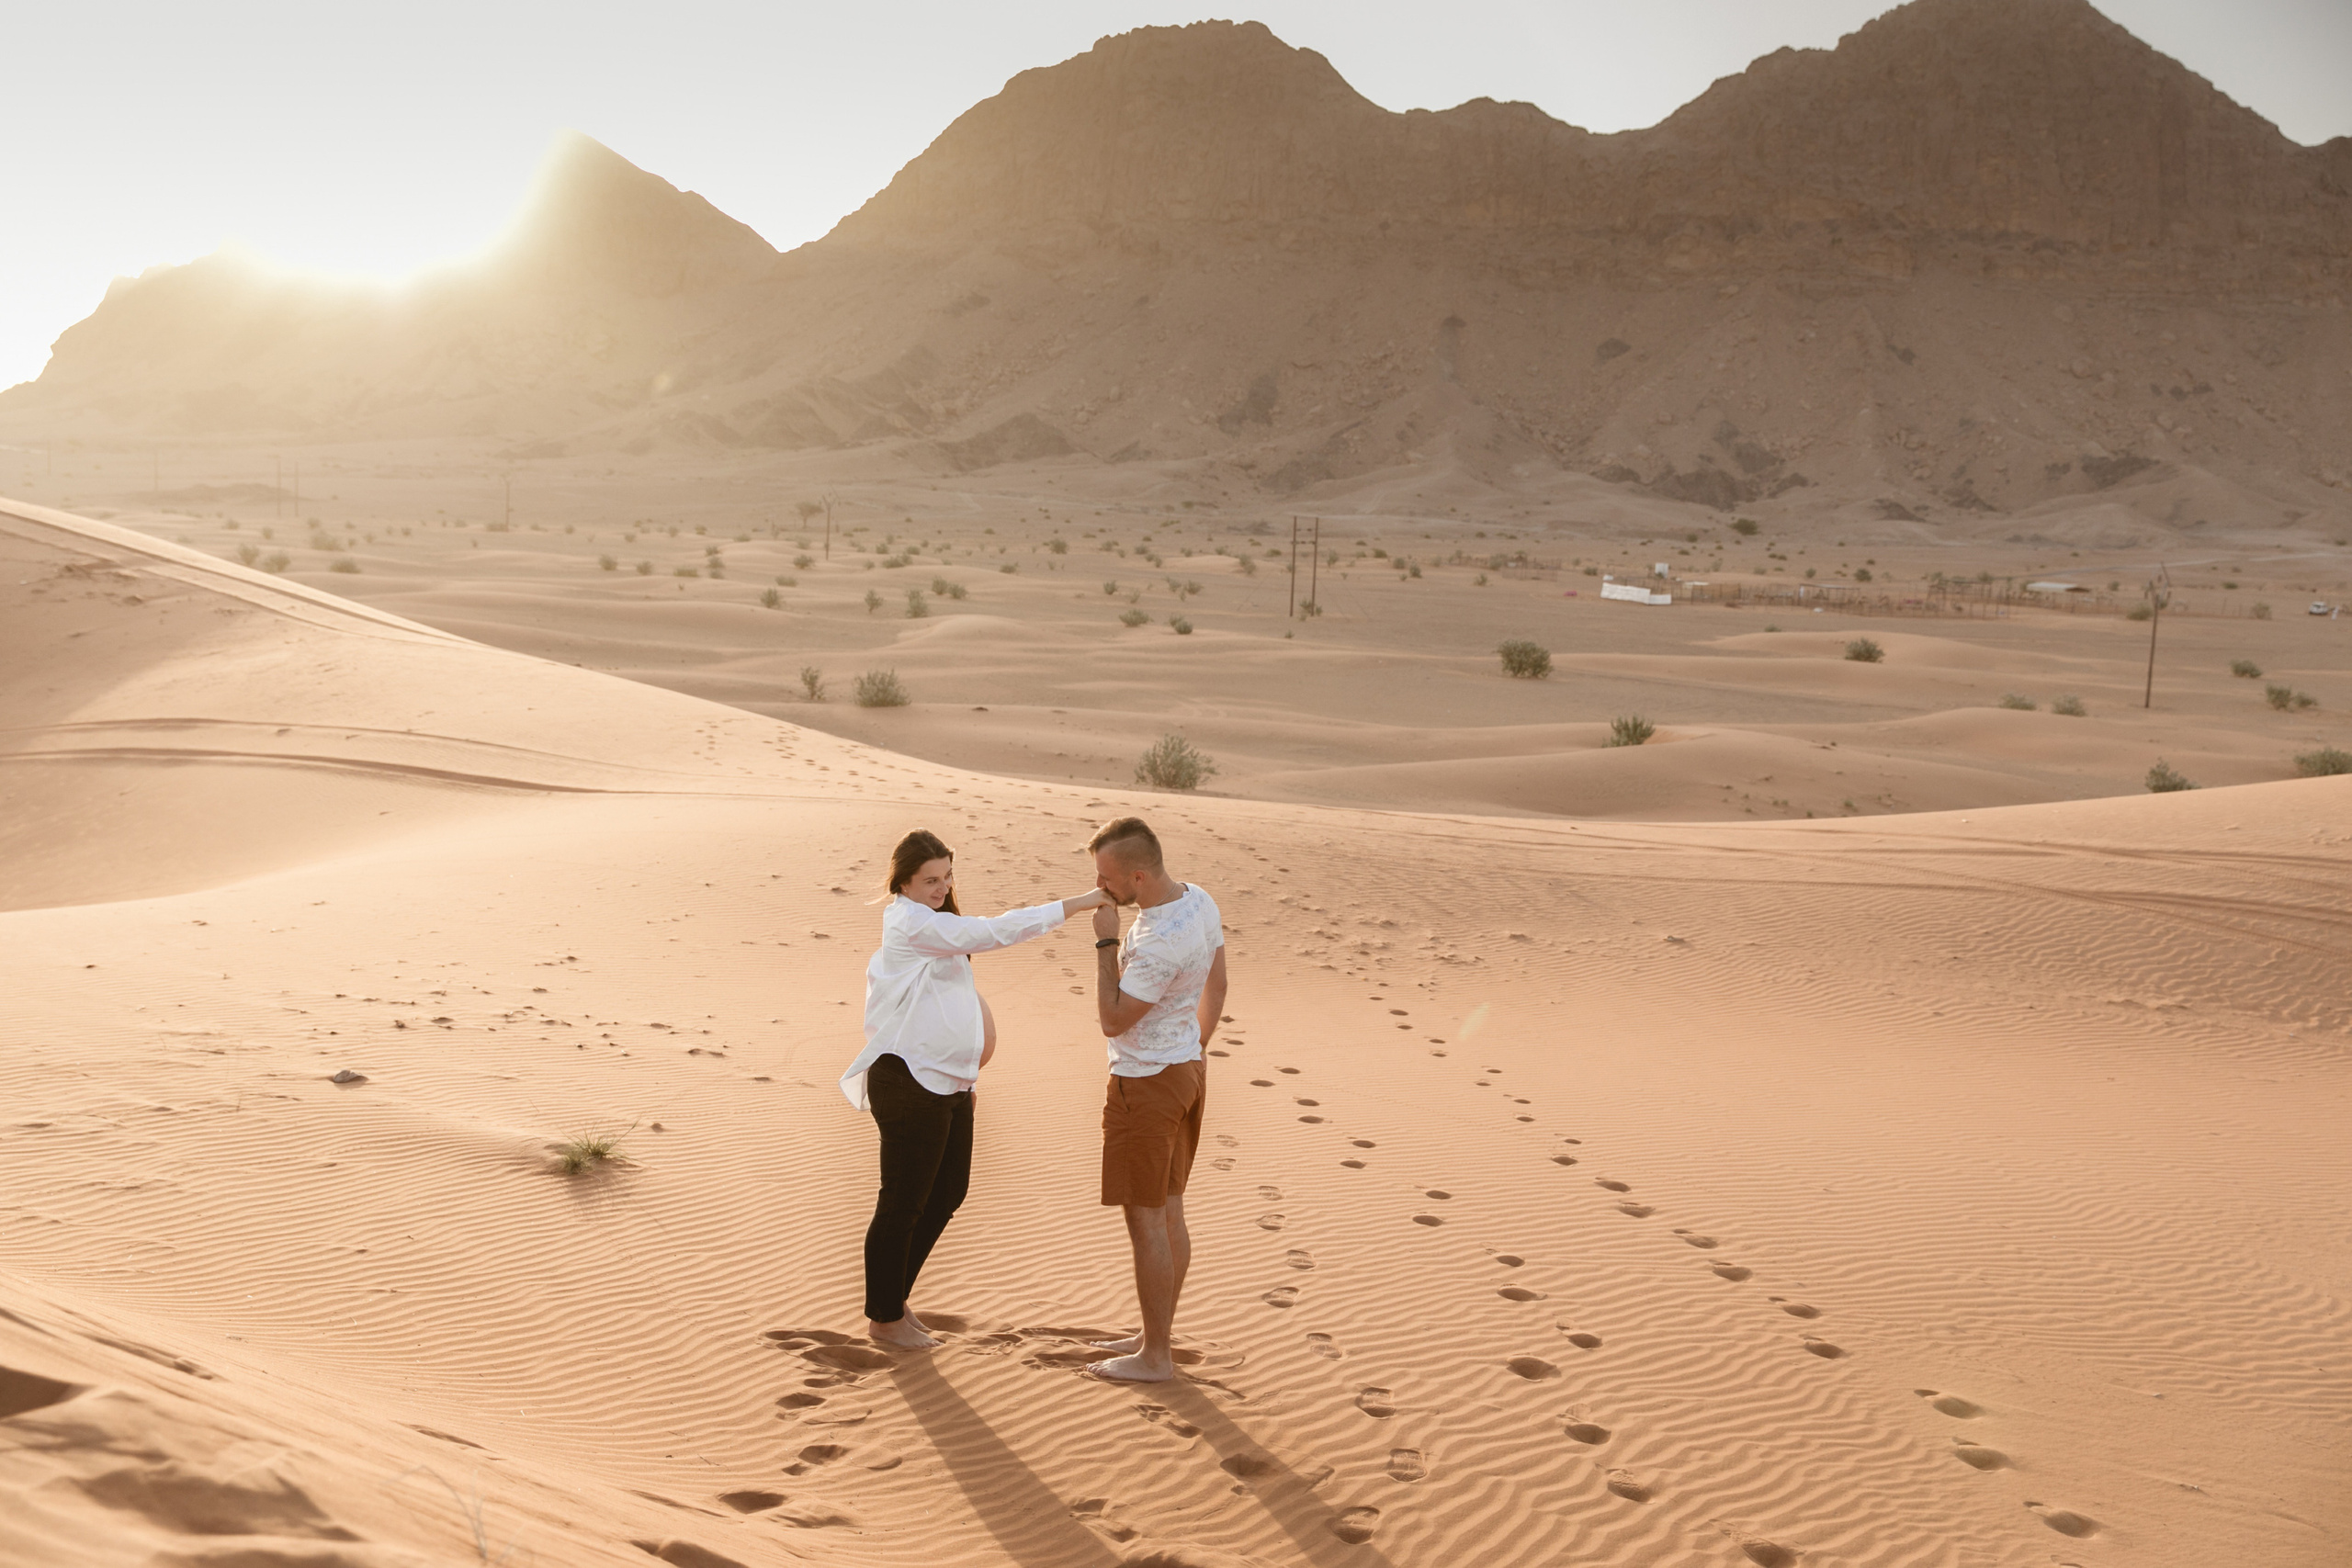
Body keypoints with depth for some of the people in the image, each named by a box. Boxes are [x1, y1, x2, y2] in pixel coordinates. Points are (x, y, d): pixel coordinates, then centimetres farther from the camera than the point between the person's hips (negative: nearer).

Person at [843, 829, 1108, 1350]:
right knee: (903, 1204, 1)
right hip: (910, 1083, -10)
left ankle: (894, 1299, 29)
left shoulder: (932, 926, 15)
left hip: (949, 1083, 10)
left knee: (948, 1193, 15)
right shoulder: (908, 921, -16)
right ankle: (883, 1318, 16)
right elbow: (991, 932, -25)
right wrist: (1075, 905, -27)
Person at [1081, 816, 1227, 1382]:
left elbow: (1113, 1018, -23)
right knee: (1169, 1213, 17)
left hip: (1145, 1083, -10)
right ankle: (1159, 1335, 29)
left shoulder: (1159, 943, -30)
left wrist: (1107, 942, -19)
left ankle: (1156, 1356, 10)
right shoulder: (1199, 901, 0)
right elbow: (1217, 985, 12)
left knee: (1145, 1221, 1)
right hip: (1187, 1069, 10)